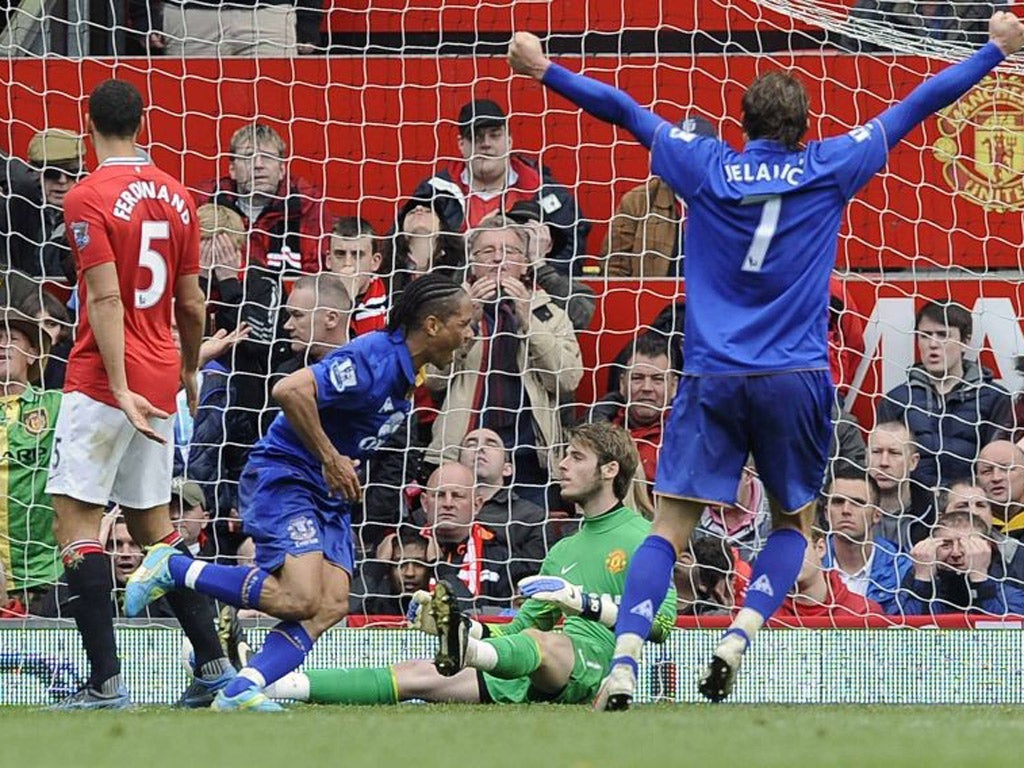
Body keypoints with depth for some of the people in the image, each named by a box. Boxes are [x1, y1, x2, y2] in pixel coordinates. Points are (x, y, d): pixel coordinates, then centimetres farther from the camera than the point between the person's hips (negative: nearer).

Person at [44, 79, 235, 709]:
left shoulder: (89, 199, -11)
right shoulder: (176, 196, 9)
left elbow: (106, 300, -18)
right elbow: (192, 305, 13)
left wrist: (120, 389, -21)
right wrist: (188, 372, 29)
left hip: (103, 380, -7)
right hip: (160, 382, 7)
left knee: (76, 518, -6)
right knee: (153, 522, 16)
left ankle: (106, 680, -14)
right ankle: (213, 663, 13)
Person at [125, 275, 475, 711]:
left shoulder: (405, 371, 11)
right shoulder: (374, 360, -19)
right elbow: (290, 390, -30)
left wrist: (345, 465, 12)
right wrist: (330, 460, -24)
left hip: (328, 494, 10)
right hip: (283, 476, -10)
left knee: (332, 606, -9)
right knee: (299, 599, -22)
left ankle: (240, 691, -17)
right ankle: (172, 569, -9)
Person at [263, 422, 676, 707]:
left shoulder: (641, 537, 7)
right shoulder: (564, 550, 31)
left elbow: (662, 621, -8)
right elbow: (519, 627, 27)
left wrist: (584, 601, -13)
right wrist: (470, 627, 10)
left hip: (595, 670, -7)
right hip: (529, 685, 7)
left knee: (536, 643, -39)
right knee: (418, 676, -9)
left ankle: (463, 651, -74)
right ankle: (272, 685, -22)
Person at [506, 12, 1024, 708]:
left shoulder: (706, 167, 3)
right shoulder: (829, 170, 2)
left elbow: (623, 110, 12)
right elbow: (916, 107, 10)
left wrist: (544, 70, 21)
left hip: (714, 381, 0)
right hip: (795, 381, 0)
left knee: (669, 530, -1)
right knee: (794, 523, 17)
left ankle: (623, 669, -18)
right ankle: (736, 642, -7)